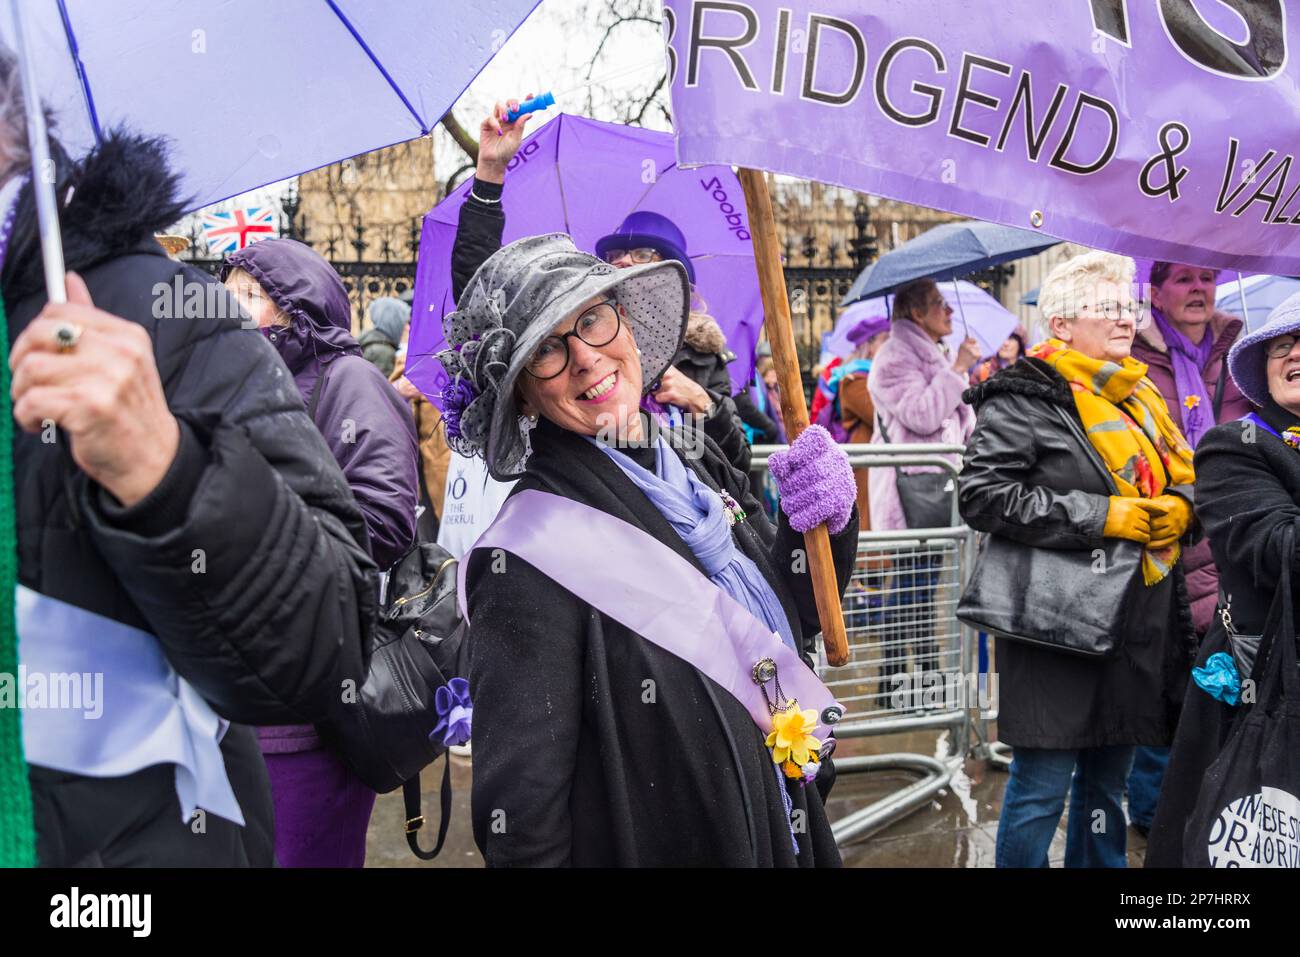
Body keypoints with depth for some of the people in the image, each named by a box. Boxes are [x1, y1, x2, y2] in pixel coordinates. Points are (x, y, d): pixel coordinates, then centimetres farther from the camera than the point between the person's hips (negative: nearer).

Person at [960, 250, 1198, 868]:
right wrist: (1102, 516, -20)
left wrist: (1178, 506, -1)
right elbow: (982, 494, -20)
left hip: (1141, 626, 8)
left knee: (1108, 780, 19)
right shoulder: (1025, 398, -10)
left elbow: (1185, 478, 24)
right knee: (1043, 784, -1)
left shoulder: (1139, 397, 16)